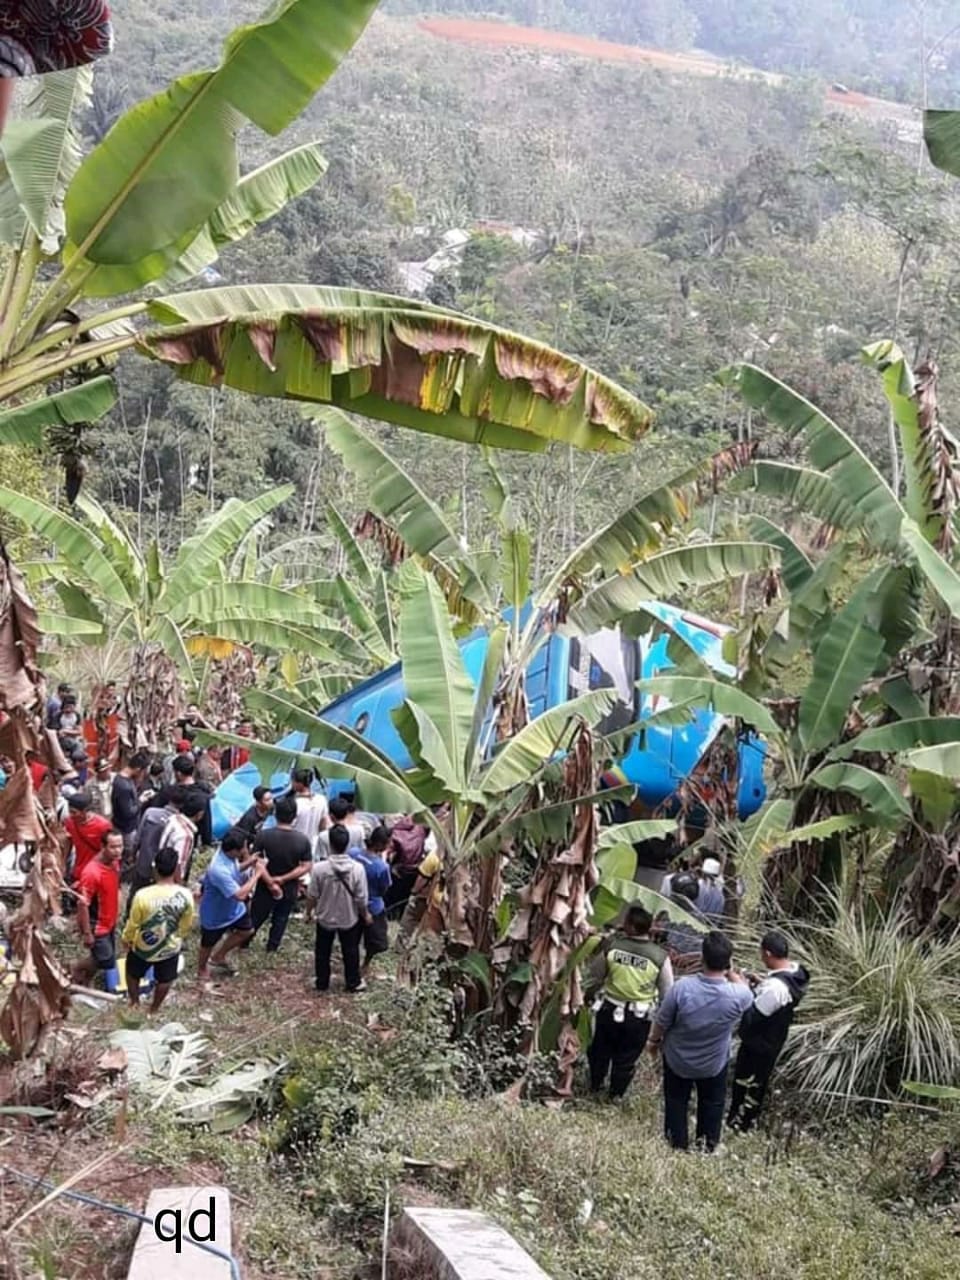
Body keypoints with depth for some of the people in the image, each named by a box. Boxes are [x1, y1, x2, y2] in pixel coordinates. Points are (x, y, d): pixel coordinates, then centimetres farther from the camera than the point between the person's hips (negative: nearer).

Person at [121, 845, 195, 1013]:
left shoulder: (143, 895, -32)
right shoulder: (186, 895, -26)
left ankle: (134, 1004, 48)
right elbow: (186, 925, -9)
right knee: (164, 980, 29)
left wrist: (125, 938, 6)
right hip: (170, 948, 1)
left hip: (142, 947, -1)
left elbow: (133, 923, -15)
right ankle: (154, 1010, 48)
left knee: (133, 975, 30)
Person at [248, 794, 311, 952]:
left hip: (266, 888, 0)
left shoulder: (263, 836, -22)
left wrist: (271, 883, -15)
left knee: (256, 917, 22)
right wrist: (283, 879, -17)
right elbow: (306, 867, -17)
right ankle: (272, 948, 36)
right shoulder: (303, 840, -19)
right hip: (289, 889, 0)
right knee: (280, 920, 23)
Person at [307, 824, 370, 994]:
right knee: (350, 951, 22)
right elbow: (361, 898, -16)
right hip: (349, 918, 0)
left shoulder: (319, 868, -25)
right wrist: (366, 914, 5)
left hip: (325, 917, 0)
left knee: (322, 951, 22)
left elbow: (312, 895, -13)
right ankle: (353, 982, 37)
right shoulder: (357, 868, -24)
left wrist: (313, 910, 9)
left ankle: (322, 983, 36)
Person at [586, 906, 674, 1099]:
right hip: (638, 1017, -1)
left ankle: (595, 1085, 45)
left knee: (600, 1049, 26)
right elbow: (667, 992, -8)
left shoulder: (611, 945, -18)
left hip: (608, 1010, 1)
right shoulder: (660, 956, -19)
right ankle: (616, 1093, 36)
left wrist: (589, 994, 15)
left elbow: (595, 977, -5)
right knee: (627, 1057, 20)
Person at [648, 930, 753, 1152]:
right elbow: (746, 992, -2)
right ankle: (707, 1141, 47)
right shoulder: (738, 996, -31)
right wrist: (733, 975, 2)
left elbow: (662, 1021, -16)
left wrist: (654, 1040, 3)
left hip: (677, 1058, 0)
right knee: (712, 1101, 29)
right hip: (713, 1063, 0)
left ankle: (678, 1142, 43)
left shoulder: (682, 987, -33)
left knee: (676, 1101, 26)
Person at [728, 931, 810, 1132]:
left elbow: (751, 1017, -28)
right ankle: (748, 1122, 45)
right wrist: (761, 985, -1)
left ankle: (737, 1127, 32)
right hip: (772, 1041, 9)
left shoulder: (775, 987, -38)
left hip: (758, 1044, -9)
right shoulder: (796, 972, -9)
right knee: (757, 1085, 27)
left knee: (746, 1086, 13)